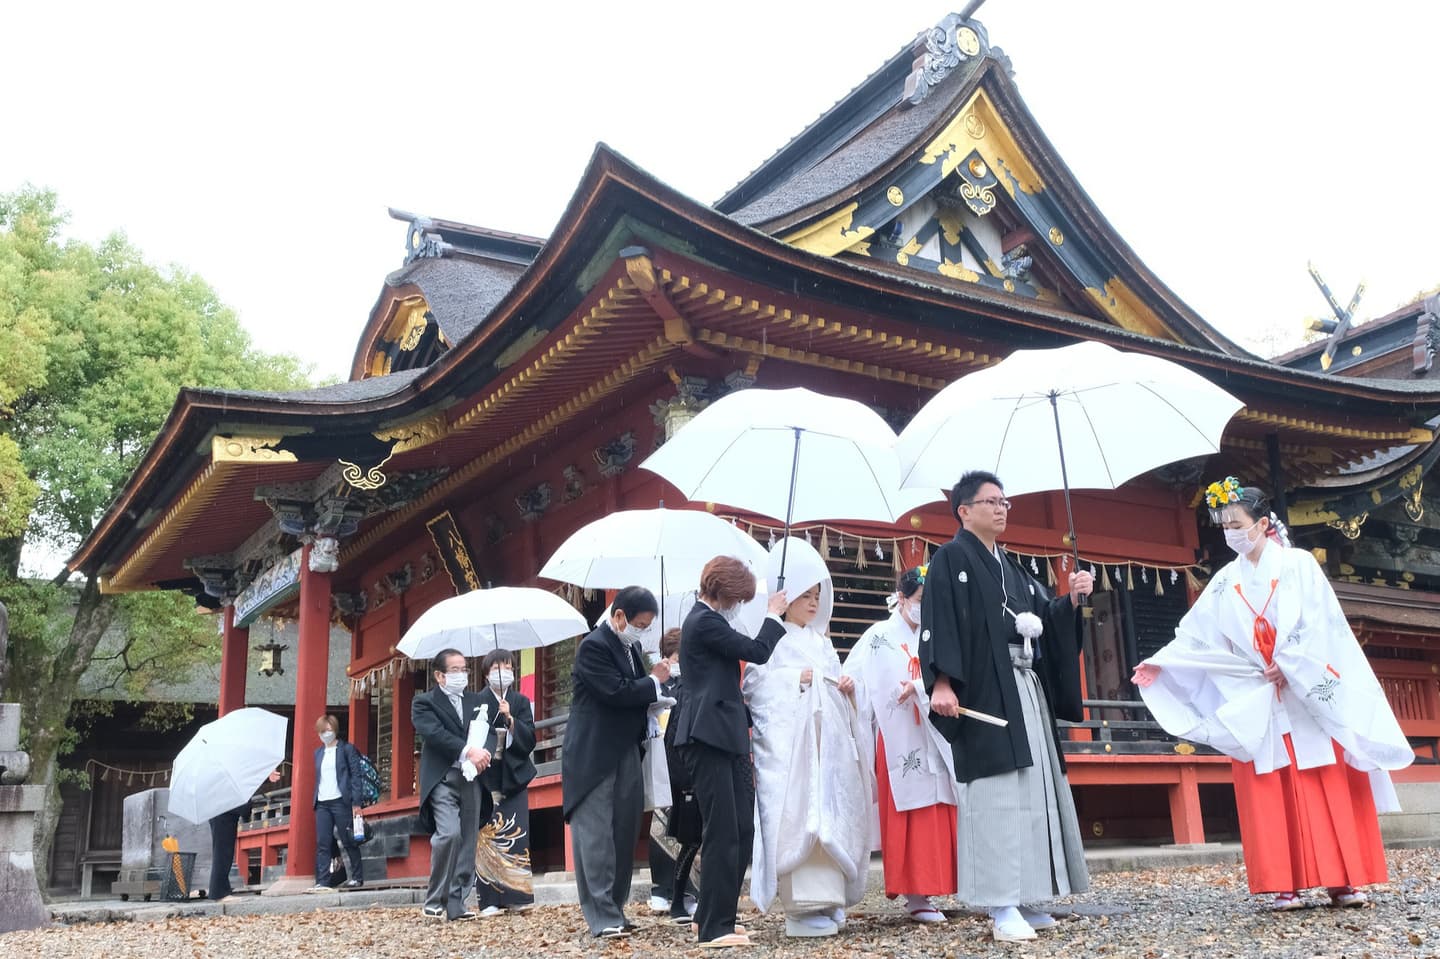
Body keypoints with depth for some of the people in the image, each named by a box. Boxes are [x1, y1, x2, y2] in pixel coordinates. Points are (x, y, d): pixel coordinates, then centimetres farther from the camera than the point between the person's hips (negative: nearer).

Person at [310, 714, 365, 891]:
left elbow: (356, 775, -4)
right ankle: (322, 882, -2)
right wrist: (315, 801, 9)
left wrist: (356, 802, -11)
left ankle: (356, 878, 11)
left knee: (349, 842, 1)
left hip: (341, 801, -5)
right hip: (322, 804, 5)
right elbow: (318, 778, 17)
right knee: (322, 844, -1)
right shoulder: (318, 752, 16)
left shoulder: (347, 749, 0)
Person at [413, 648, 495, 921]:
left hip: (472, 779, 5)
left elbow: (489, 731, 8)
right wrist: (467, 751, -23)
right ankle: (434, 902, -6)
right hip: (443, 779, -5)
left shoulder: (476, 701, 19)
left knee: (468, 842, 3)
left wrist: (484, 752, -14)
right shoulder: (424, 703, 4)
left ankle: (456, 903, 10)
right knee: (449, 834, -20)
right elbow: (434, 733, -13)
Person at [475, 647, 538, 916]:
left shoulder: (521, 702, 10)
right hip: (486, 776, -3)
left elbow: (529, 740, 1)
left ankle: (517, 896, 2)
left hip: (515, 775, 3)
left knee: (517, 834, -2)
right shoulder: (477, 701, 2)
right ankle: (489, 900, -4)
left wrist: (510, 720, -12)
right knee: (488, 836, -7)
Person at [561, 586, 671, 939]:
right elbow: (616, 693, -23)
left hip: (626, 753, 8)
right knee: (596, 836, -5)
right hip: (594, 757, -8)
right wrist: (655, 681, -9)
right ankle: (603, 917, -3)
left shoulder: (631, 646, 13)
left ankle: (614, 909, 18)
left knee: (624, 834, 9)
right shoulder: (594, 646, -14)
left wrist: (652, 696, -1)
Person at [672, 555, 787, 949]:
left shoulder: (707, 620, 20)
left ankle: (711, 916, 22)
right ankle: (713, 928, 0)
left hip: (726, 737, 10)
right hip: (709, 737, -10)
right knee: (722, 833, -7)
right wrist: (773, 615, 2)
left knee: (741, 830, 11)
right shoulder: (705, 621, -13)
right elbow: (757, 651, -15)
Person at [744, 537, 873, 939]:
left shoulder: (820, 642, 23)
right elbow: (755, 684, -11)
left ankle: (826, 898, 14)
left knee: (830, 818, 6)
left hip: (826, 741, 8)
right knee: (797, 819, -12)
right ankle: (802, 908, -10)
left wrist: (847, 688, 4)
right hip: (787, 743, -8)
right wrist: (797, 679, -15)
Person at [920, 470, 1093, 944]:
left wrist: (1071, 600, -1)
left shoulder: (1011, 567, 22)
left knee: (1031, 790, 5)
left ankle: (1023, 899, 12)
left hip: (1025, 690, 8)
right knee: (995, 792, -11)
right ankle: (1000, 905, -8)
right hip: (984, 692, -8)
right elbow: (936, 622, -12)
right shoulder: (950, 559, -1)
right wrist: (941, 681, -23)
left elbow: (1043, 619, 18)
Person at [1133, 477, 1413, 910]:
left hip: (1308, 699, -3)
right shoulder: (1225, 583, 9)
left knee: (1326, 788, -3)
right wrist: (1160, 663, -9)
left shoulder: (1299, 565, 0)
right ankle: (1286, 886, 0)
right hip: (1254, 707, 3)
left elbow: (1320, 625, -9)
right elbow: (1197, 636, 3)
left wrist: (1287, 666, -16)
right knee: (1268, 794, -2)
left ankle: (1341, 879, 2)